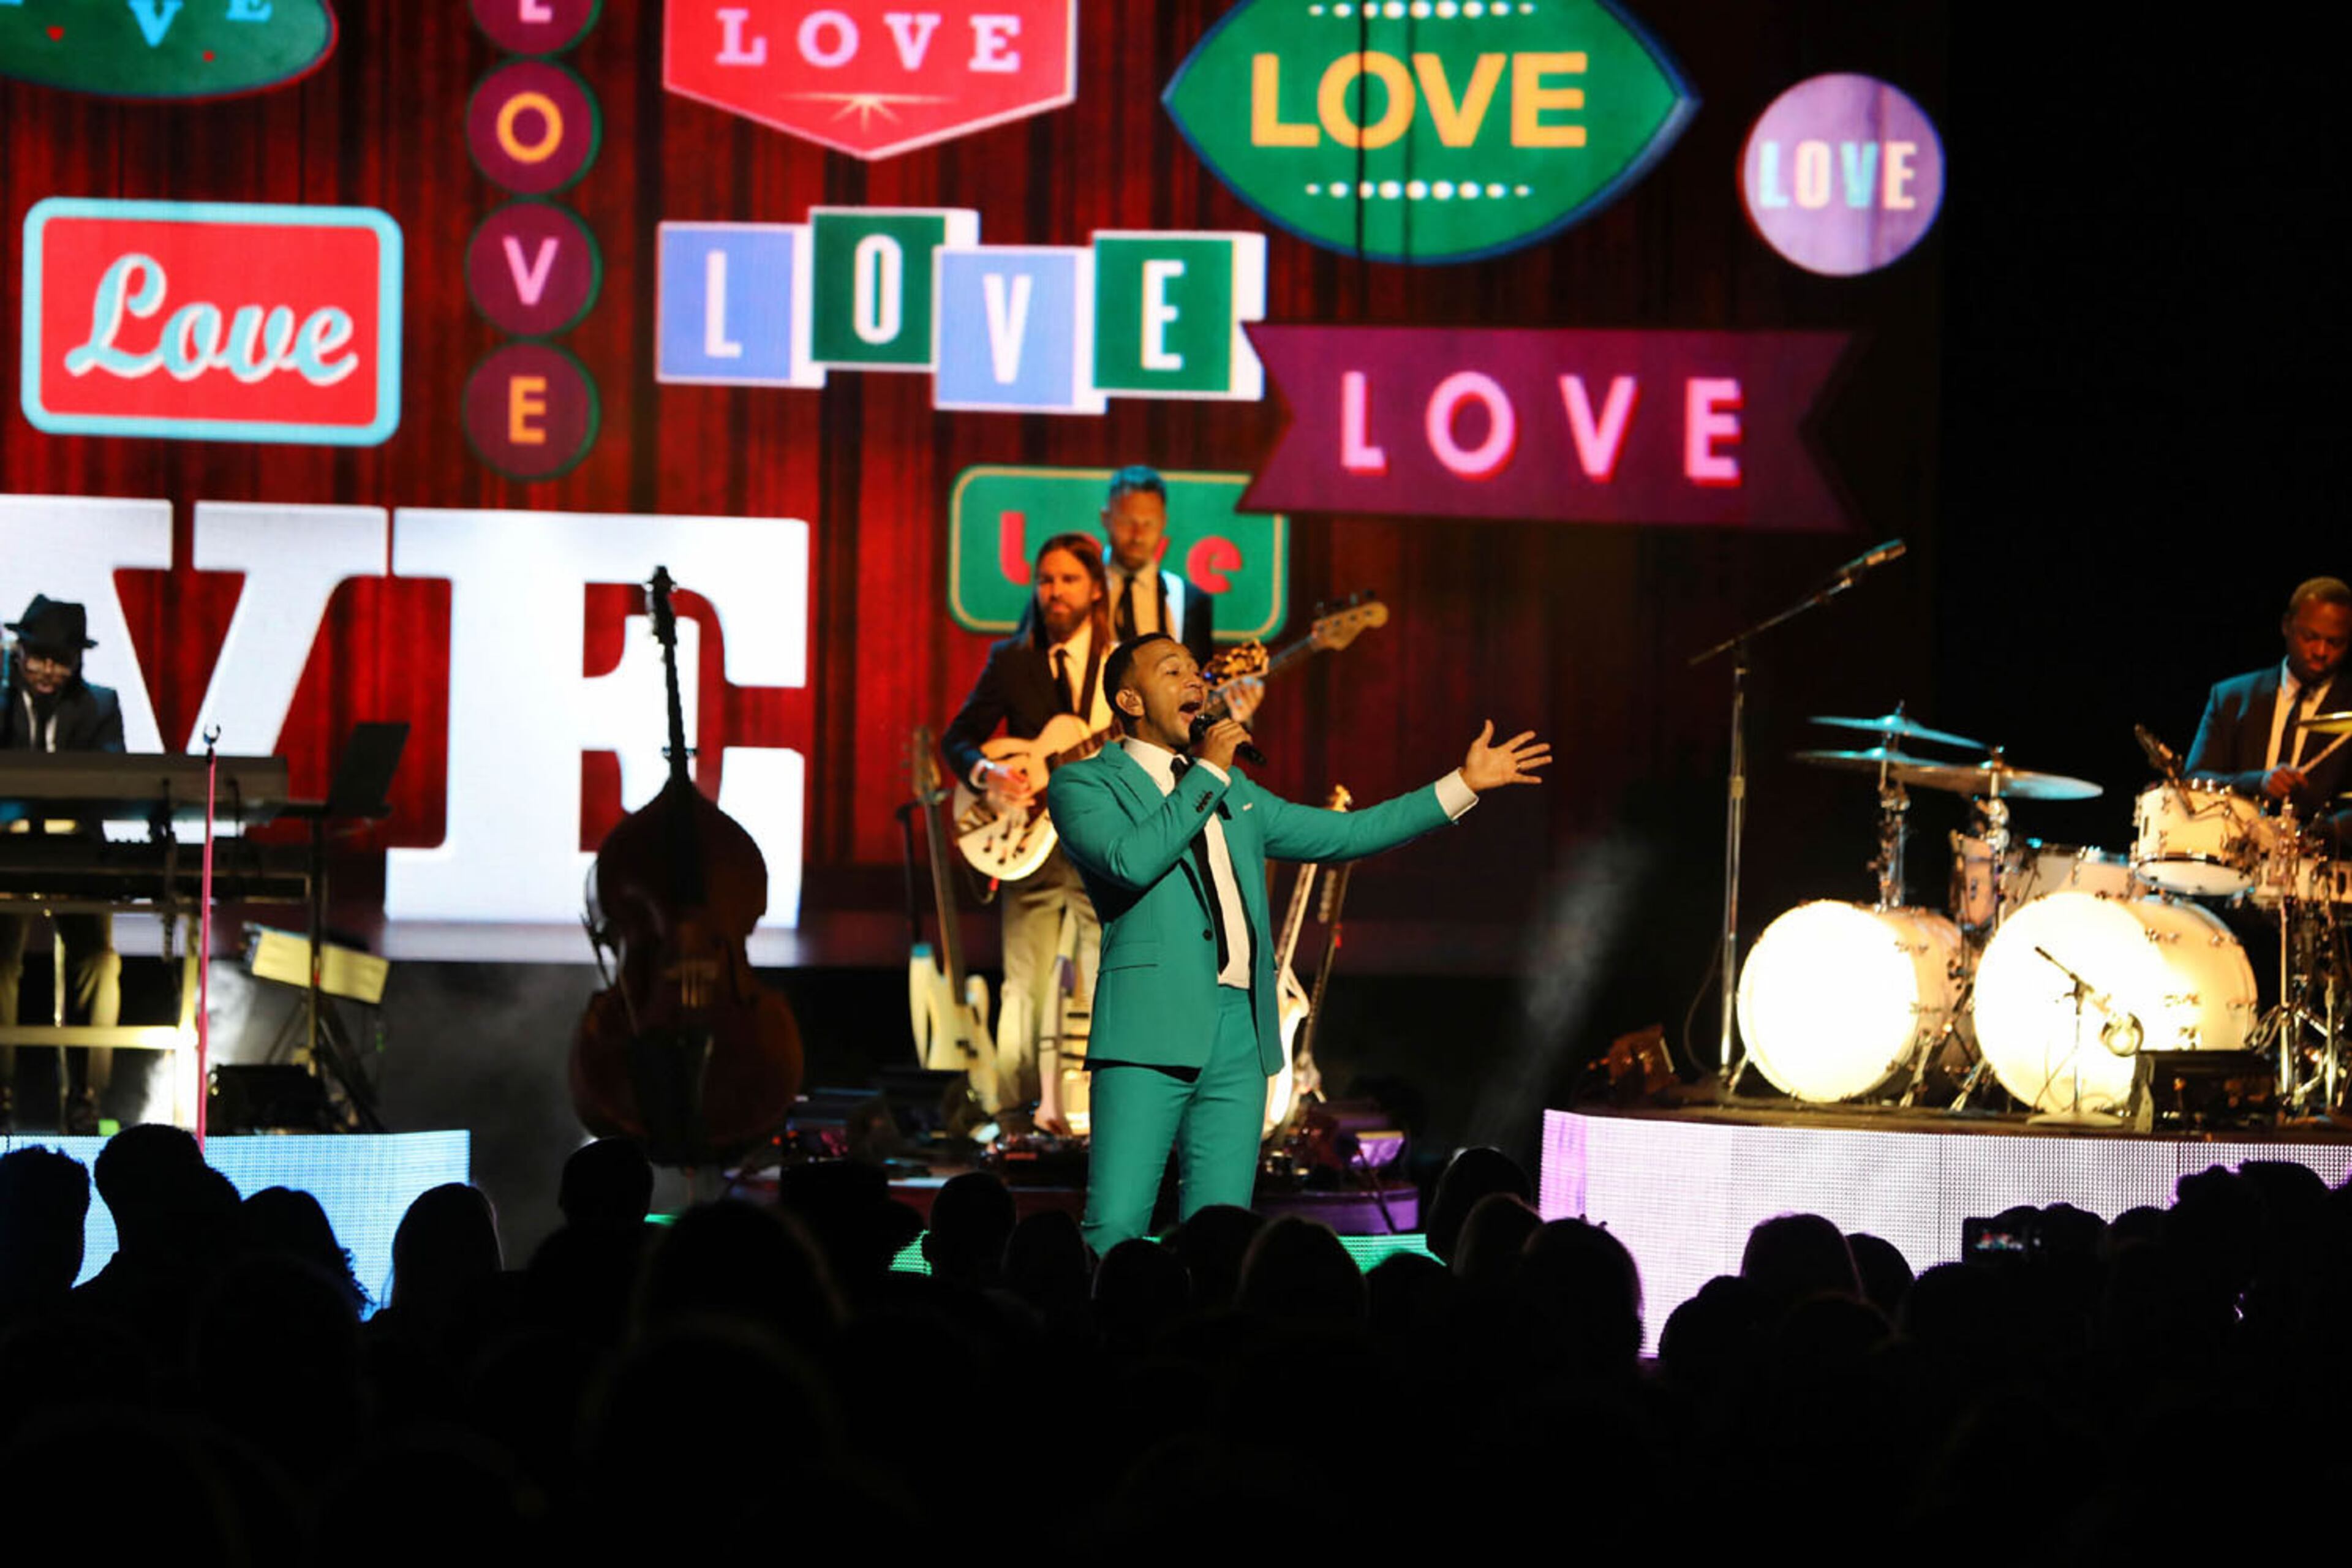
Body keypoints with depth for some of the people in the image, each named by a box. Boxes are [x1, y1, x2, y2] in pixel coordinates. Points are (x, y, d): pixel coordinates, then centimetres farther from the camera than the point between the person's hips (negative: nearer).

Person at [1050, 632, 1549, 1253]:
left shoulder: (1232, 791, 25)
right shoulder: (1082, 784, 5)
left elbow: (1344, 834, 27)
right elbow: (1132, 861, -15)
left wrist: (1466, 783, 25)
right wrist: (1206, 775, -7)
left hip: (1240, 1036, 6)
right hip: (1153, 1027, -6)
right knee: (1116, 1229, -14)